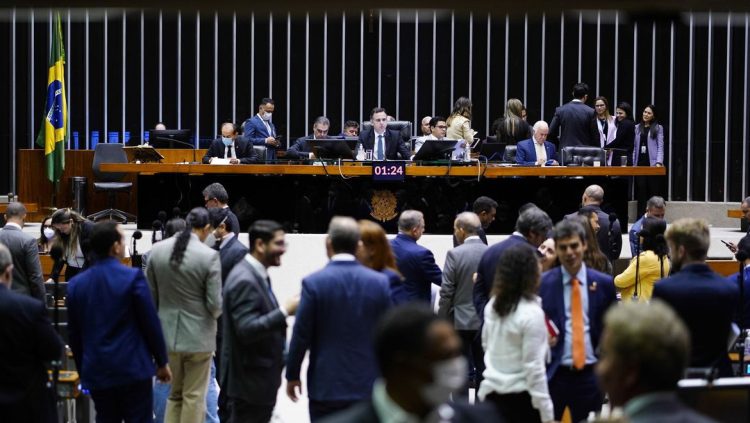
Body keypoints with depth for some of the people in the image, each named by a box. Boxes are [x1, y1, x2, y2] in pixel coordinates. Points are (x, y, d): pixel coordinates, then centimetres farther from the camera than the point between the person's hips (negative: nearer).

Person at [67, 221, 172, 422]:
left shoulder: (75, 284, 3)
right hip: (133, 368, -4)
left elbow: (74, 334, 8)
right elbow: (151, 323, -7)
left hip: (96, 372, 4)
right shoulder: (133, 277, -11)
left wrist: (83, 371, 19)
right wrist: (162, 362, 5)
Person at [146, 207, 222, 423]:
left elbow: (150, 296, 2)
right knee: (194, 397, 7)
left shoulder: (157, 250, -3)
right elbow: (215, 304, -13)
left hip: (168, 334, 4)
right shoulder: (209, 256, -15)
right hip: (198, 335, -4)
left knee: (174, 395, 18)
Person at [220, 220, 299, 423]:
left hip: (260, 379, 10)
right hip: (249, 383, -10)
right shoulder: (244, 280, -20)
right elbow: (247, 330, -27)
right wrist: (285, 311, -25)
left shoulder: (257, 275, 11)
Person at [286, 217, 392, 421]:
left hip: (326, 386, -2)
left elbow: (301, 335, -7)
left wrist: (292, 375, 6)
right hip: (367, 385, 2)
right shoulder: (380, 282, -2)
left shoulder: (313, 283, -10)